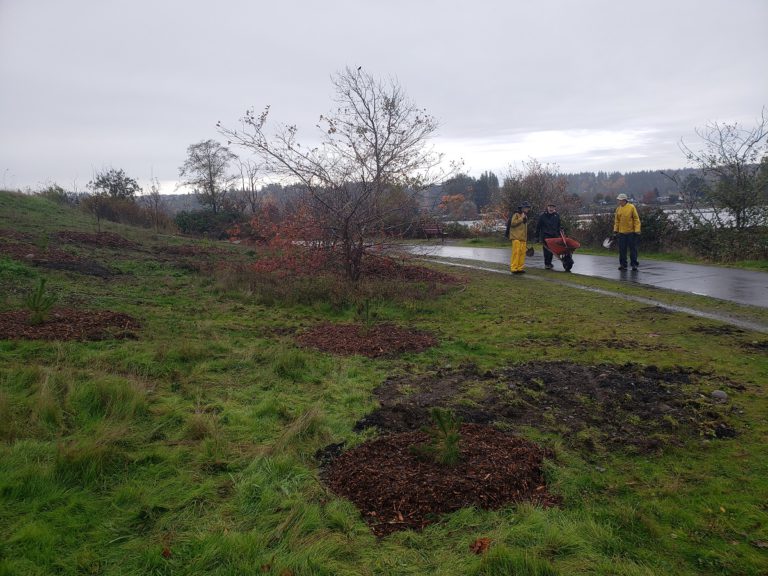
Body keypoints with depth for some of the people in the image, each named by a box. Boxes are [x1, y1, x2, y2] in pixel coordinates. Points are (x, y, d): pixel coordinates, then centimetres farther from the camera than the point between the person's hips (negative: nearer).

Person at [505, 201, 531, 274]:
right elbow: (512, 223, -18)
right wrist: (521, 218, -15)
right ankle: (514, 268, -9)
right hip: (516, 238, -8)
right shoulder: (516, 215, -2)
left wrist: (526, 239, 26)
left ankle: (520, 268, 8)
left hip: (523, 238, 8)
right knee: (516, 253, -11)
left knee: (522, 253, 3)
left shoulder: (525, 216, 23)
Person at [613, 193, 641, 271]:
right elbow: (616, 221, 12)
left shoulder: (631, 207, -5)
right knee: (622, 249, 6)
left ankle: (634, 264, 9)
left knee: (633, 248, 2)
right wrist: (615, 230, 6)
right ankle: (623, 264, 15)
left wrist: (637, 230, -11)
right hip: (621, 232, 4)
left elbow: (636, 219, -5)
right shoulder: (618, 208, 7)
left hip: (631, 232, -4)